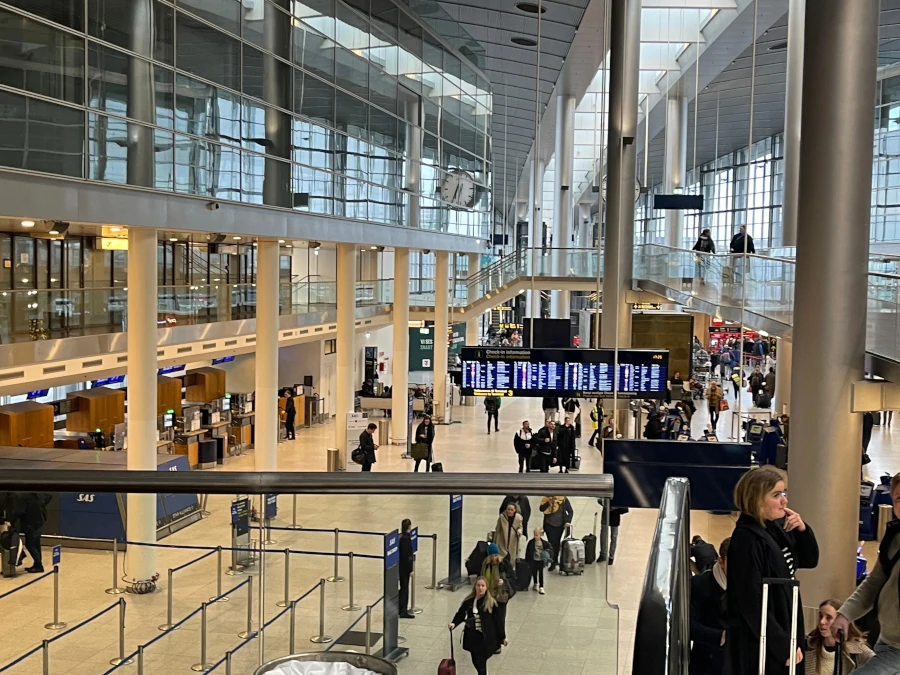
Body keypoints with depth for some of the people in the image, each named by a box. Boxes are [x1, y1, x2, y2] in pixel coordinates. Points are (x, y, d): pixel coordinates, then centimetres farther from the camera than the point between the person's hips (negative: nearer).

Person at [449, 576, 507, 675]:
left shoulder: (491, 603, -7)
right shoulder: (468, 601, 1)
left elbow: (497, 620, -3)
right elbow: (460, 614, 6)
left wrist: (503, 637, 0)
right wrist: (454, 623, -14)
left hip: (485, 637, -4)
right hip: (472, 636, 4)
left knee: (481, 662, -5)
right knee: (476, 661, 13)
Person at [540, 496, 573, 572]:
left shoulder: (563, 499, -7)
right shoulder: (546, 499, -5)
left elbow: (570, 511, -2)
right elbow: (542, 509, -15)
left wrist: (568, 521, -13)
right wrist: (549, 501, -25)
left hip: (560, 525, 0)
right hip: (549, 525, 0)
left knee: (556, 543, 12)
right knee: (552, 543, -3)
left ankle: (554, 561, 25)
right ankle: (553, 562, 5)